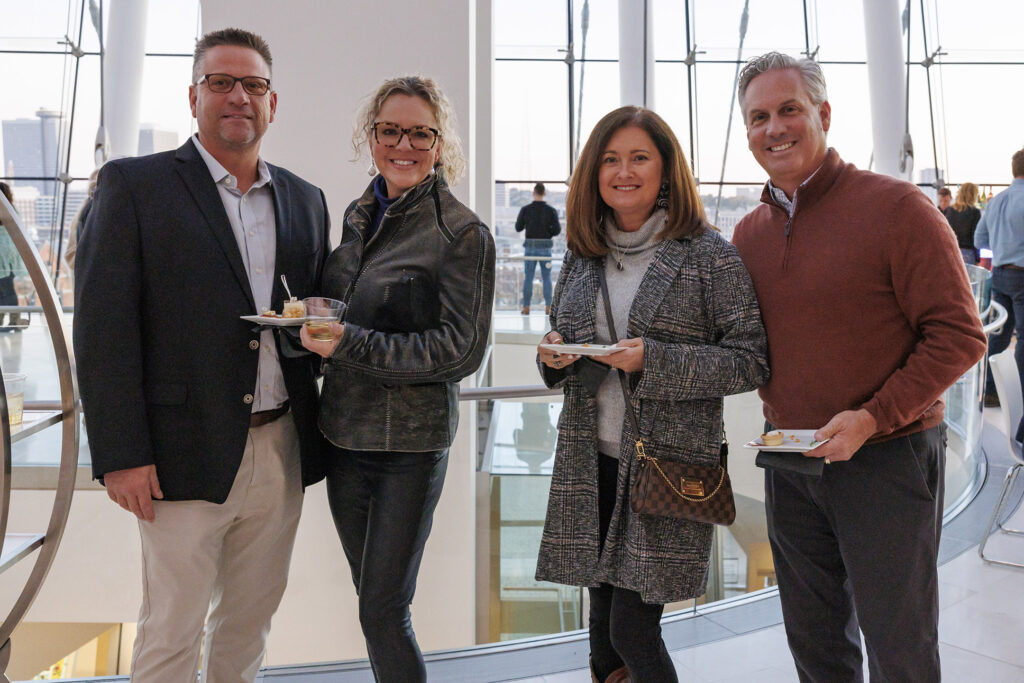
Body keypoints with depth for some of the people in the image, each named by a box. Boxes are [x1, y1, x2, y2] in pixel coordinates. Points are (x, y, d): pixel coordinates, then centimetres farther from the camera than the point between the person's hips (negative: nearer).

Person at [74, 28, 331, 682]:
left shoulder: (305, 200, 11)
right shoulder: (134, 185, -3)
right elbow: (103, 328, -8)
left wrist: (317, 332, -3)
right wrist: (120, 455, -13)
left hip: (282, 453, 5)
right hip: (187, 456, -4)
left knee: (250, 619, 17)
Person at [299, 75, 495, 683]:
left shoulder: (463, 233, -12)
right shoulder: (360, 216, 9)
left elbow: (462, 350, -16)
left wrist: (348, 345, -21)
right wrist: (313, 323, 0)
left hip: (409, 444, -6)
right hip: (344, 433, 6)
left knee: (384, 611, 1)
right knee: (370, 600, 17)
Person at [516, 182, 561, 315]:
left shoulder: (525, 209, -3)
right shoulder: (551, 210, -3)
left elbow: (518, 228, 4)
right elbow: (557, 230, -6)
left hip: (530, 247, 0)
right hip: (545, 247, 0)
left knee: (528, 278, 5)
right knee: (546, 278, 9)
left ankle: (526, 308, 3)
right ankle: (548, 307, 7)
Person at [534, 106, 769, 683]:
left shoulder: (710, 254, -6)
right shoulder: (583, 255, 10)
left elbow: (751, 361, -8)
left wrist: (653, 361, -19)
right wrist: (554, 355, -3)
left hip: (670, 462, -5)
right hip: (591, 461, 5)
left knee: (633, 633, -2)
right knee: (603, 620, 13)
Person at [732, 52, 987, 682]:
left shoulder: (897, 206, -12)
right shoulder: (749, 233, 6)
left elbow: (959, 335, -13)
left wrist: (872, 418, -21)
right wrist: (776, 411, 1)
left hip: (888, 460, -5)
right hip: (789, 464, 5)